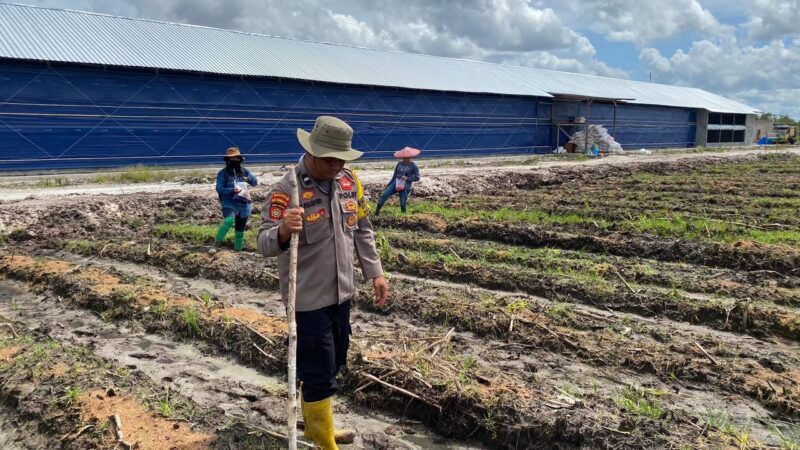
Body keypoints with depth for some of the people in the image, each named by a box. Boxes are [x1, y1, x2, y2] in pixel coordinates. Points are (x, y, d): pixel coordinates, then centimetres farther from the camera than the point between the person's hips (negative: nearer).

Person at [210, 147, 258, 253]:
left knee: (240, 228, 10)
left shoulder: (244, 171, 10)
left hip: (244, 204, 5)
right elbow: (219, 188, -11)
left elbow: (255, 182, 5)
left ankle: (237, 249, 25)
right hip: (229, 203, -5)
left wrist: (249, 179, -17)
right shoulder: (223, 173, -3)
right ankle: (216, 244, -25)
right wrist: (232, 191, -27)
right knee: (229, 220, -32)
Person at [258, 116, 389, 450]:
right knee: (319, 373, 0)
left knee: (331, 365, 21)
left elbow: (362, 231, 12)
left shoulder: (350, 182, 1)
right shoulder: (285, 190, -19)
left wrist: (375, 272, 8)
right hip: (308, 299, -7)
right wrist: (283, 231, -46)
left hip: (341, 293, 7)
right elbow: (265, 245, -25)